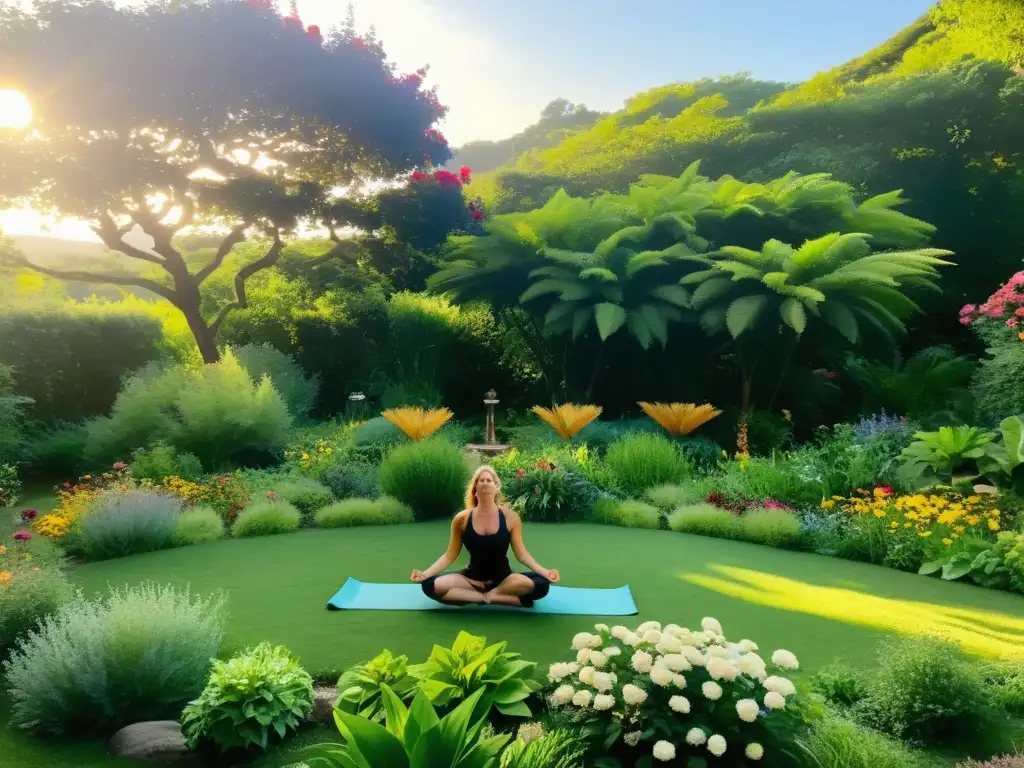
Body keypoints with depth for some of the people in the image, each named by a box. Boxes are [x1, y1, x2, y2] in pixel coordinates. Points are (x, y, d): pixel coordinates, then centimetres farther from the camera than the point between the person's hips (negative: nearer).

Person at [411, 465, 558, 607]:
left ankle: (488, 595, -14)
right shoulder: (462, 519, -4)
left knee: (541, 584, -29)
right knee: (431, 585, -26)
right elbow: (450, 555, 1)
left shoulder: (510, 517, -6)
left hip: (503, 578, -1)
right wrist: (425, 573, -11)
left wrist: (545, 571, -16)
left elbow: (521, 554, -2)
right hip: (473, 577, 1)